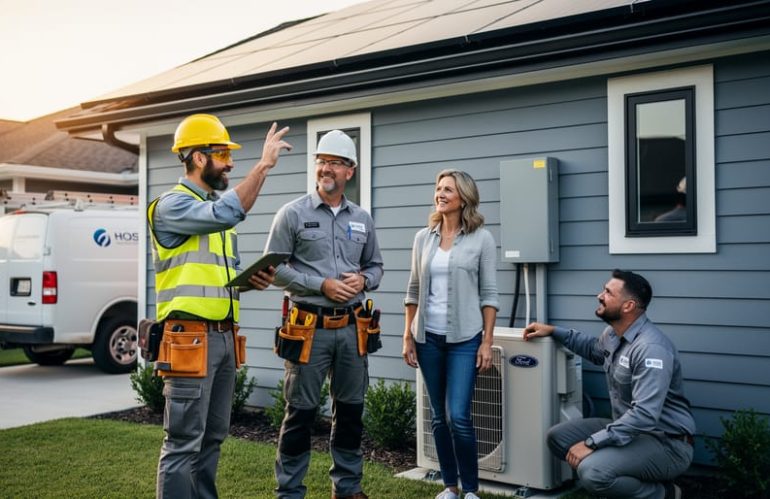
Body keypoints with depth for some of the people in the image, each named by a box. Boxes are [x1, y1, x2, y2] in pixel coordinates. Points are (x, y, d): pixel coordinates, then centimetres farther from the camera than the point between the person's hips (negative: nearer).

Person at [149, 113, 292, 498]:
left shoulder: (218, 207, 19)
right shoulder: (172, 204, -8)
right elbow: (227, 214, -27)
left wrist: (252, 280, 5)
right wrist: (264, 164, -22)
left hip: (223, 337, 9)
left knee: (212, 437, 15)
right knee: (184, 441, -5)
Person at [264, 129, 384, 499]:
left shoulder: (362, 219, 10)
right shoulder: (293, 214, -3)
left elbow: (376, 265, 18)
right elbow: (273, 268, -6)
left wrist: (363, 280, -5)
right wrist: (322, 284, -14)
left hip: (351, 327, 5)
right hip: (310, 326, -4)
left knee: (350, 409, 13)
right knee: (301, 411, 2)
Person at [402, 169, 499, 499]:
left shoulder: (481, 239, -2)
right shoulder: (424, 238, 7)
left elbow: (489, 294, -2)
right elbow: (413, 291, 10)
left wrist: (486, 342, -7)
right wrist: (407, 337, 6)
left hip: (464, 339, -3)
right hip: (428, 337, 4)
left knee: (459, 416, -8)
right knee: (439, 416, 10)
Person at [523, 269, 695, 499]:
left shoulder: (651, 348, -26)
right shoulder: (614, 334, 5)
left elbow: (645, 415, -34)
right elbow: (593, 348, 32)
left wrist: (591, 443, -30)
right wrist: (553, 331, 20)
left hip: (667, 442, -9)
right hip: (630, 429, 9)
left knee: (592, 472, -31)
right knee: (557, 437, 3)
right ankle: (631, 481, 7)